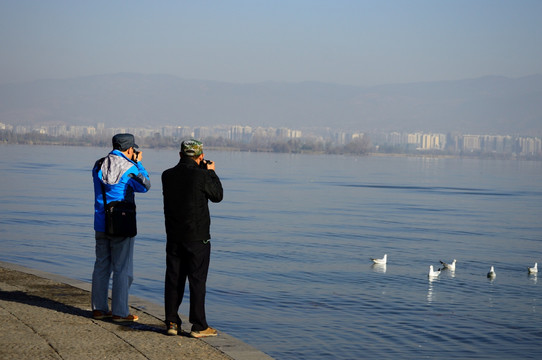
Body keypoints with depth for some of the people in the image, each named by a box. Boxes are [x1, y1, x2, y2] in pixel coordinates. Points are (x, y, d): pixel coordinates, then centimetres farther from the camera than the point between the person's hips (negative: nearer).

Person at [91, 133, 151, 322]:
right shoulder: (129, 169, -14)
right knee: (122, 269, 1)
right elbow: (145, 186, 1)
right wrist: (138, 163, 9)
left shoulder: (98, 166, 3)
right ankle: (119, 312, 4)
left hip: (101, 225, 6)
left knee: (101, 266, 13)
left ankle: (99, 308, 18)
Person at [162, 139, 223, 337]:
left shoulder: (167, 176, 1)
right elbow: (217, 196, 0)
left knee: (173, 280, 10)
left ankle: (172, 323, 15)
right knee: (197, 280, 1)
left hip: (174, 237, 5)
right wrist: (211, 173, 11)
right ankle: (199, 326, 3)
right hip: (197, 237, -4)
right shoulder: (202, 175, -14)